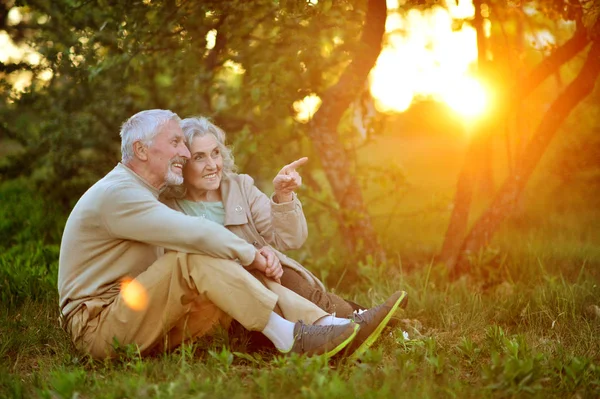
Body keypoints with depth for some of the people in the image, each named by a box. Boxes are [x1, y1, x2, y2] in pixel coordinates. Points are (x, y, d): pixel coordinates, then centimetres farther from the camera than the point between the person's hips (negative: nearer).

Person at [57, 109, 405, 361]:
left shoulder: (143, 196, 19)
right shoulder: (116, 194, -16)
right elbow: (196, 234, -26)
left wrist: (252, 259, -8)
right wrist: (252, 255, -11)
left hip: (138, 314, 9)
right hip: (99, 325, -8)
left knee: (238, 273, -8)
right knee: (194, 258, -28)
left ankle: (336, 327, -17)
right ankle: (291, 338, -25)